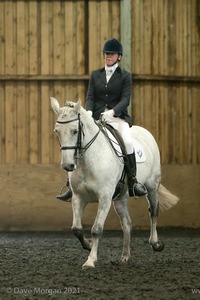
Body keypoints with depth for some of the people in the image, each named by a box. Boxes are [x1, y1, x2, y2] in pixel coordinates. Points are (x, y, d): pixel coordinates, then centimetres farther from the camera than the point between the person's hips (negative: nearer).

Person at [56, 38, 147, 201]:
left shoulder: (125, 76, 5)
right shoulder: (95, 75, 15)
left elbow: (125, 99, -6)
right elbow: (90, 97, 8)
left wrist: (112, 111, -24)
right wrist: (89, 112, -14)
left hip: (117, 117, -3)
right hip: (96, 118, 3)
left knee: (127, 141, -31)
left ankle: (133, 182, -21)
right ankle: (72, 184, -5)